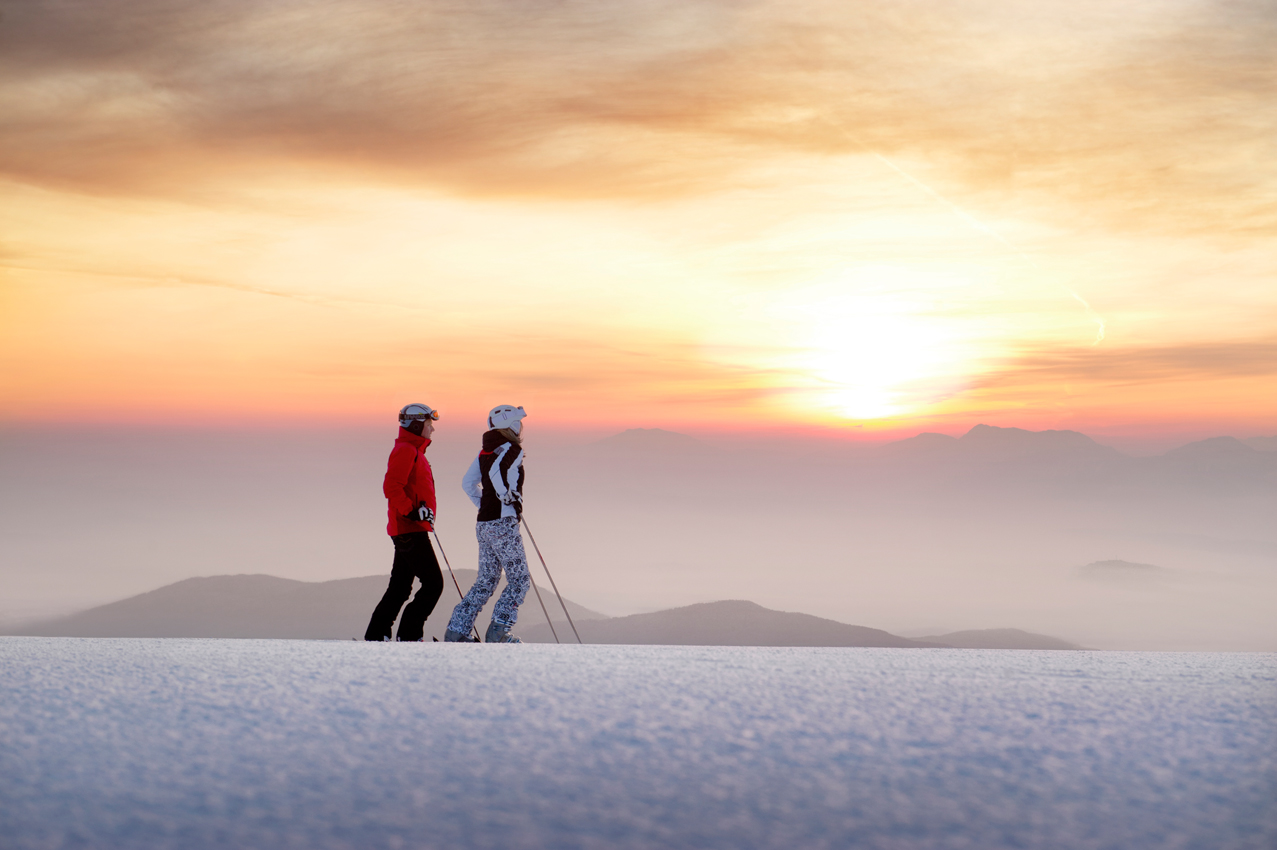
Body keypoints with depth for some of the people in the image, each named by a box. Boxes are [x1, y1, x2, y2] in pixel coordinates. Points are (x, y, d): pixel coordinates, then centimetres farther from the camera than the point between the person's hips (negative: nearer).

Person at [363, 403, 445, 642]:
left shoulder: (414, 451, 21)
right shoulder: (405, 450, -11)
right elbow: (391, 487, -21)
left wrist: (422, 512, 24)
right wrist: (413, 511, -25)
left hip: (408, 530, 11)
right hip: (410, 530, -11)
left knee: (400, 587, 11)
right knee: (433, 584, -11)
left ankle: (375, 636, 12)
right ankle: (410, 634, -10)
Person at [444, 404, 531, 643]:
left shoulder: (486, 451, 15)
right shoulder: (511, 449, -10)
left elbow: (468, 483, 17)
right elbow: (497, 471, -29)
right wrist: (508, 498, -16)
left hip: (484, 524, 9)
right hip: (503, 523, -9)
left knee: (486, 581, 14)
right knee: (520, 580, 0)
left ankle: (456, 630, 8)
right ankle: (497, 631, -7)